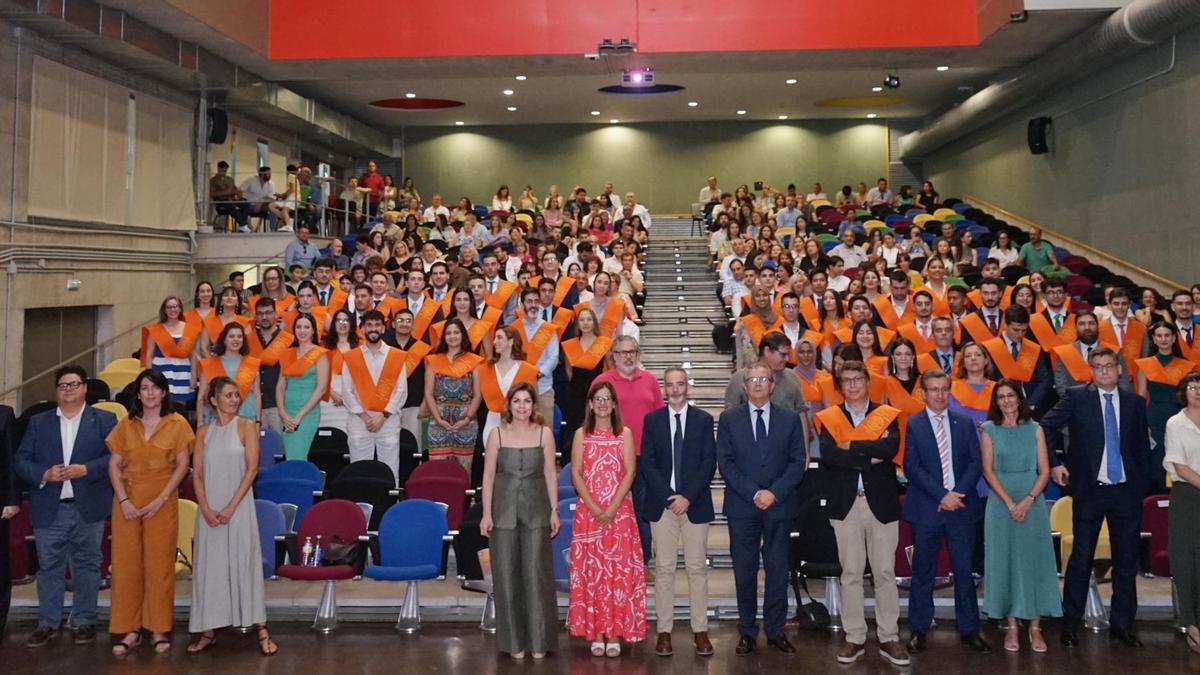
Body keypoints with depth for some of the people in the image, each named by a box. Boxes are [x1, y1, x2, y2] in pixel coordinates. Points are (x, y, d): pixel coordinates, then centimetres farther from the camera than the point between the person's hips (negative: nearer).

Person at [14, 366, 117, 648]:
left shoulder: (105, 420, 4)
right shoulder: (38, 422, 11)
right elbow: (20, 460, 5)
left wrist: (86, 469, -18)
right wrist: (44, 474, -13)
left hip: (88, 509, -2)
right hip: (49, 510, 2)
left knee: (86, 566, 6)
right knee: (49, 568, 7)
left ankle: (83, 622, 15)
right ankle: (48, 624, 17)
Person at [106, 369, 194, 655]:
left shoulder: (177, 424, 1)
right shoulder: (126, 425, 8)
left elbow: (182, 466, -3)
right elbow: (114, 465, 5)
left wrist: (160, 499, -11)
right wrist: (124, 500, -8)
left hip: (162, 502, -2)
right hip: (127, 502, 2)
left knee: (160, 564, 1)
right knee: (126, 564, 2)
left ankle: (159, 629, 9)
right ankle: (130, 629, 10)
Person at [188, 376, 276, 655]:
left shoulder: (246, 427, 0)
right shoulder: (203, 432, 8)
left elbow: (252, 469, -7)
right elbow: (197, 473, 4)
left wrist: (230, 507, -12)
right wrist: (206, 509, -9)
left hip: (239, 507, -3)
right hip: (209, 509, 3)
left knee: (244, 562, -2)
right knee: (209, 566, 6)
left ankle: (261, 629, 2)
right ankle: (208, 630, 14)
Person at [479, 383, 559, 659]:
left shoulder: (544, 433, 3)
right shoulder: (497, 434, 2)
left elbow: (550, 474, 5)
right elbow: (488, 475, 1)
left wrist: (554, 510, 0)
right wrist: (486, 513, -4)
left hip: (536, 512, 0)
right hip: (504, 512, 0)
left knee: (536, 574, -1)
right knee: (507, 575, 4)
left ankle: (539, 640, 11)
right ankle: (514, 641, 15)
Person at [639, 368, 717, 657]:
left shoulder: (703, 419, 4)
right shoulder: (652, 420, 6)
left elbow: (709, 462, -1)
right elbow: (646, 463, 1)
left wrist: (688, 497, -11)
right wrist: (668, 496, -10)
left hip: (695, 504, 0)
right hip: (661, 504, 0)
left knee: (697, 568, 4)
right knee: (664, 569, 3)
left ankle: (700, 631, 11)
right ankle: (664, 631, 9)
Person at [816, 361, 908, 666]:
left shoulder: (886, 415, 5)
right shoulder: (829, 418, 4)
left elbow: (890, 448, -15)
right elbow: (828, 454, -13)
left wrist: (851, 446, -12)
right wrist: (870, 457, -15)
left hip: (881, 502, 0)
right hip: (846, 504, 0)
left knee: (885, 573, 5)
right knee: (850, 574, 6)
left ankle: (889, 638, 15)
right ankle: (855, 639, 14)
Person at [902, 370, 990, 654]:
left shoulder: (965, 423, 9)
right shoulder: (913, 424, 0)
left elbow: (975, 463, 3)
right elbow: (912, 467, -7)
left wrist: (957, 493, -10)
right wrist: (942, 494, -14)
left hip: (961, 506, 2)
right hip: (926, 508, -2)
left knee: (964, 570, 7)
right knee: (922, 573, 6)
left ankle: (969, 629, 18)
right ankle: (919, 630, 16)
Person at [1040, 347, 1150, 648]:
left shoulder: (1134, 402, 7)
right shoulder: (1077, 397, -2)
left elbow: (1143, 445, 12)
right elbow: (1045, 426, -3)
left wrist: (1141, 482, 6)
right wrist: (1054, 462, -8)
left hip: (1126, 491, 3)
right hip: (1089, 490, -3)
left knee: (1126, 560, 8)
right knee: (1081, 558, 2)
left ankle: (1121, 624, 20)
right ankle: (1071, 623, 12)